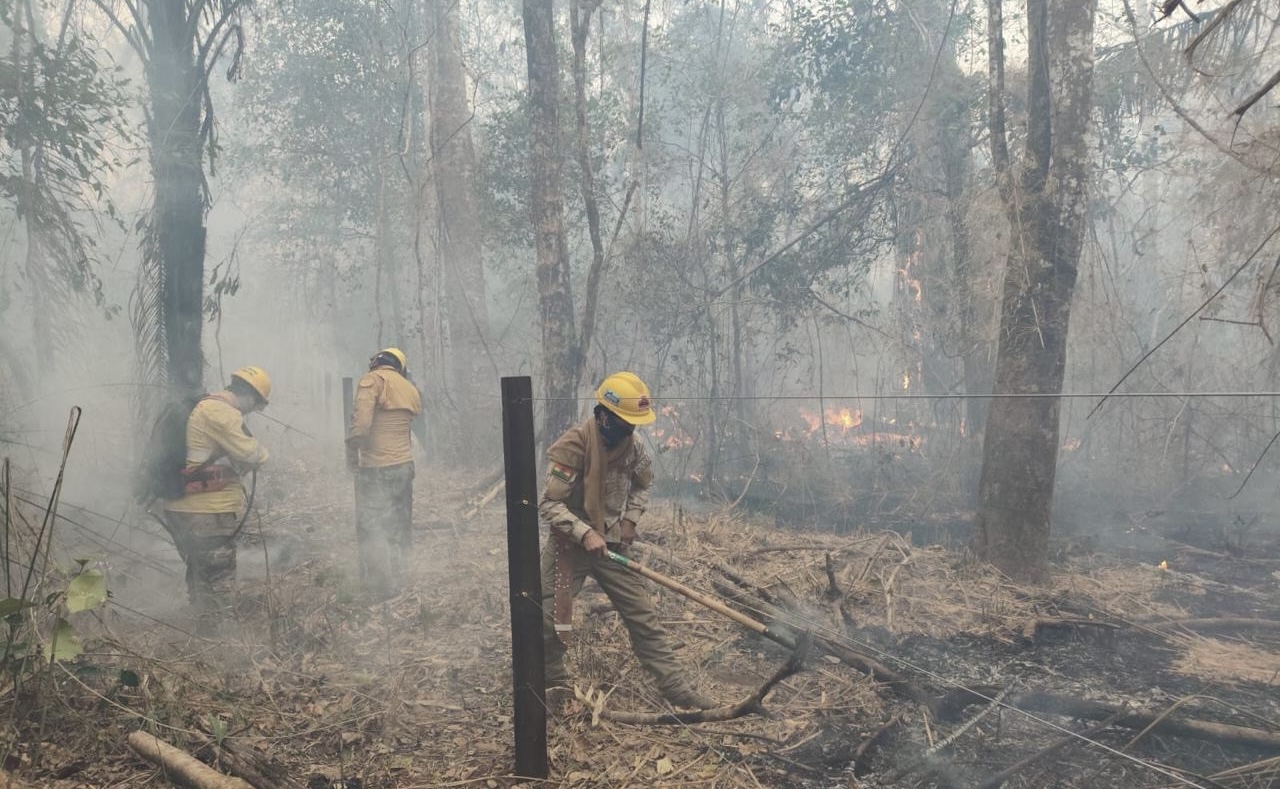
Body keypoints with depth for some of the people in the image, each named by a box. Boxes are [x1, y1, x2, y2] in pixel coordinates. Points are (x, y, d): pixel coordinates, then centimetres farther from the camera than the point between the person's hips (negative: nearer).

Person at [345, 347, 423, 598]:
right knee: (399, 527, 16)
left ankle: (381, 585, 3)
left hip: (377, 467, -7)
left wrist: (352, 453, -7)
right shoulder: (411, 389, 12)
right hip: (405, 464, 7)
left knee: (371, 528, 1)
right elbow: (408, 424, 8)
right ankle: (396, 577, 24)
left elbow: (361, 423, -19)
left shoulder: (373, 379, -10)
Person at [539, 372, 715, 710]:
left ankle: (676, 687, 9)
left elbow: (642, 485, 16)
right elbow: (549, 504, -21)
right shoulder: (573, 445, -23)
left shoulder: (631, 446, -4)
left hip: (612, 544, 5)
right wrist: (585, 533, -29)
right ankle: (553, 684, 25)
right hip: (569, 543, -4)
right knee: (548, 620, 0)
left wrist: (630, 519, 1)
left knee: (643, 616, 4)